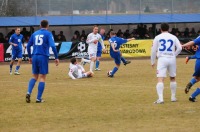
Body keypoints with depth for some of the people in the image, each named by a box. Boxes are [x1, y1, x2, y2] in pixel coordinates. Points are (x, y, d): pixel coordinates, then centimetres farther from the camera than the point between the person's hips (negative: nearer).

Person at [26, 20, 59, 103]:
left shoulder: (35, 34, 12)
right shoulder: (48, 34, -2)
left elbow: (28, 46, 15)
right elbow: (52, 46, -14)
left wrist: (30, 57, 27)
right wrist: (56, 57, -10)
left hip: (34, 57, 4)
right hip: (43, 57, -4)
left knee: (34, 76, 15)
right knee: (42, 77, 2)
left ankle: (29, 93, -7)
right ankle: (38, 98, -2)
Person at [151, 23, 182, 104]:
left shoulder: (157, 37, 5)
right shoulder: (173, 37, 9)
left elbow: (153, 50, 4)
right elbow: (179, 48, 1)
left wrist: (153, 62, 14)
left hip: (162, 59, -3)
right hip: (172, 59, 3)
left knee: (160, 79, -12)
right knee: (172, 78, 21)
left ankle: (160, 98, -27)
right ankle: (173, 97, 26)